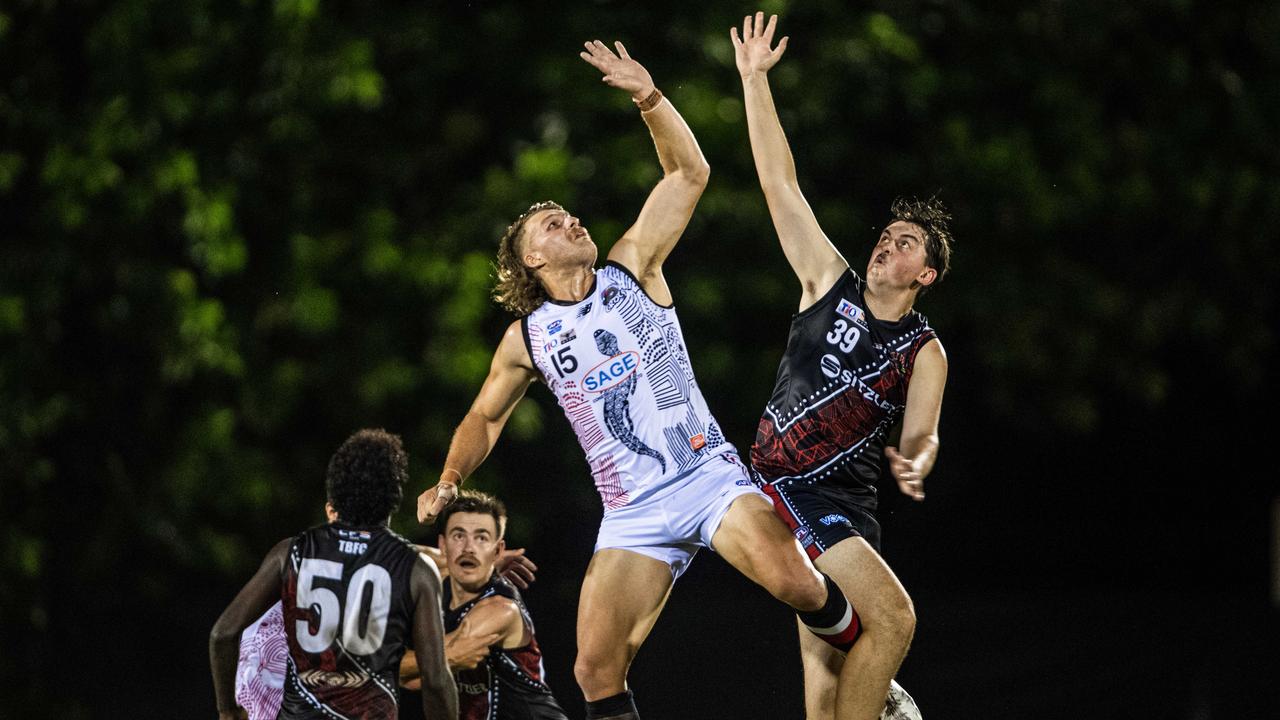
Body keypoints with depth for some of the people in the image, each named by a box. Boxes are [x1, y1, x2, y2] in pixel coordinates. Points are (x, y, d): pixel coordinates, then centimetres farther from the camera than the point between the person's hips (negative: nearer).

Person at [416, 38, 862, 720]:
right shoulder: (526, 340, 11)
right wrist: (450, 480, 13)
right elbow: (484, 418, 28)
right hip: (633, 515, 2)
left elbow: (689, 174, -1)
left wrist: (649, 99, -14)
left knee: (790, 581, -29)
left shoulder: (630, 271, 6)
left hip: (708, 476, -2)